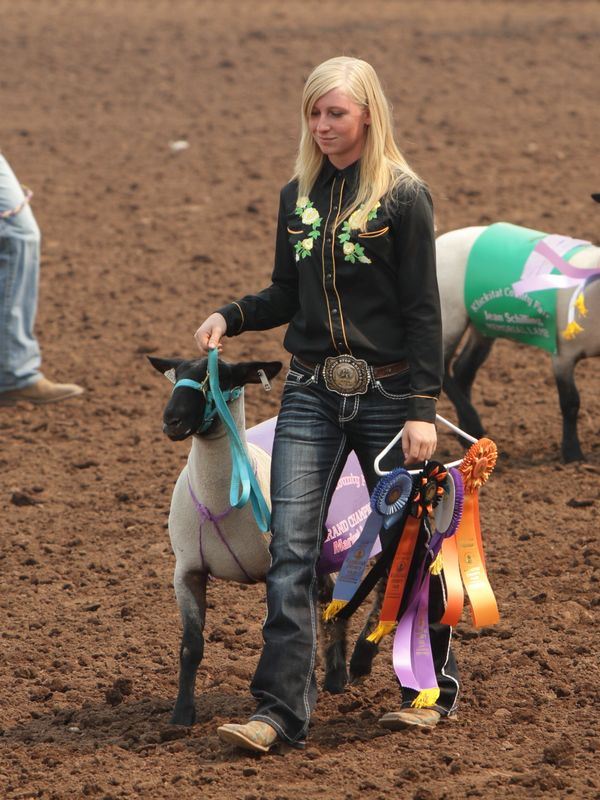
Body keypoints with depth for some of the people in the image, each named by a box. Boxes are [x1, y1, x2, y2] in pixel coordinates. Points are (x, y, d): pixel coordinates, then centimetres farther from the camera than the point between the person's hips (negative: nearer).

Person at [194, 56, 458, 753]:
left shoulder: (403, 196, -7)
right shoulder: (298, 195, 8)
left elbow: (422, 310, -8)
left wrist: (422, 407, -13)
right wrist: (229, 318, -3)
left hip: (386, 392, -4)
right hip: (311, 393, 4)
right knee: (290, 550, -6)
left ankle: (432, 688, 26)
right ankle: (282, 709, -8)